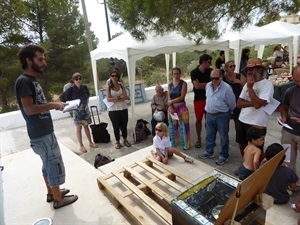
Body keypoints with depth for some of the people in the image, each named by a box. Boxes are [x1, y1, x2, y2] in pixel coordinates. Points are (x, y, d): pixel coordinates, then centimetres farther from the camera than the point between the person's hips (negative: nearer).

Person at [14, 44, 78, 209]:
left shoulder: (32, 80, 14)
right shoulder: (23, 81, -17)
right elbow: (29, 109, -25)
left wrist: (54, 106, 5)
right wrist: (53, 105, -19)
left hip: (44, 131, 10)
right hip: (41, 134, -10)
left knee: (48, 164, 20)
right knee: (55, 165, 3)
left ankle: (51, 193, 37)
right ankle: (58, 199, 20)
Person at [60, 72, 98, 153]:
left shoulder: (84, 87, -3)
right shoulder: (71, 89, -14)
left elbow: (88, 95, 17)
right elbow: (62, 97, -8)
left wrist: (86, 102, 8)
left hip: (85, 110, 4)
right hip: (77, 111, -4)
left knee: (86, 126, 14)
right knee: (79, 128, 5)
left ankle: (90, 142, 25)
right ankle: (81, 145, 16)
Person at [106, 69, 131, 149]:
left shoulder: (121, 85, 2)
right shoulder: (108, 87, -4)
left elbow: (126, 97, -7)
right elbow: (108, 99, -14)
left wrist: (114, 100, -16)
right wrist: (119, 98, -12)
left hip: (123, 109, 2)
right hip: (113, 110, -2)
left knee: (124, 125, 12)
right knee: (116, 126, 9)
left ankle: (125, 139, 32)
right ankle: (117, 141, 26)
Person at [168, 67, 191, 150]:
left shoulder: (183, 83, -6)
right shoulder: (170, 84, 7)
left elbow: (182, 97, -13)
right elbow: (168, 98, 2)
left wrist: (172, 101, -9)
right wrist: (170, 107, -10)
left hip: (181, 107, -4)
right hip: (172, 107, 4)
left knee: (183, 126, 1)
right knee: (173, 126, 13)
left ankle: (186, 144, 15)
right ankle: (173, 143, 30)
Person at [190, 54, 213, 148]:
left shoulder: (210, 71, 3)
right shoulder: (194, 72, -8)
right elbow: (196, 86, -17)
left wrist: (202, 85, -13)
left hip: (209, 98, 3)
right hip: (198, 99, -2)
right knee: (199, 119, 8)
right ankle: (198, 139, 21)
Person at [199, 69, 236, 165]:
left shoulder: (226, 88, -18)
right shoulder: (208, 86, 3)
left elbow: (232, 104, -7)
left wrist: (228, 113, 7)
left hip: (222, 116, -6)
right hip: (209, 115, 6)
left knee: (223, 137, 9)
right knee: (209, 135, 18)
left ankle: (223, 156, 25)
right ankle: (209, 152, 36)